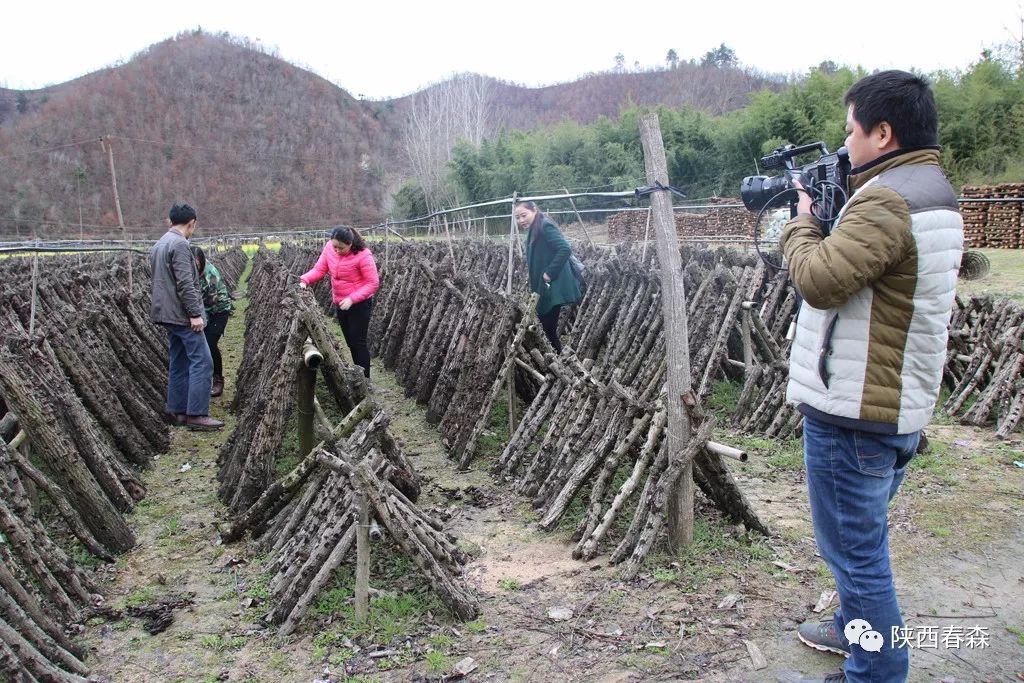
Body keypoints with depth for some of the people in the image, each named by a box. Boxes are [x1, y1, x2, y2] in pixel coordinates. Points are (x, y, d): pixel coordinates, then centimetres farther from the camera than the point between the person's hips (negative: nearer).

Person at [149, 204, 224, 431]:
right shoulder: (179, 244, -14)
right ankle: (196, 414, -10)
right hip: (182, 315, -10)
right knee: (202, 362, -9)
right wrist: (195, 313, -19)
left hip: (168, 314, 10)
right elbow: (185, 283, -21)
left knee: (179, 363, 14)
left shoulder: (159, 245, 17)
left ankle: (177, 411, 17)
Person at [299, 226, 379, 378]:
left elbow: (373, 283, -21)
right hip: (341, 304, 6)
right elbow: (319, 269, -5)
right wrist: (305, 280, -25)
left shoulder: (363, 255, -24)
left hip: (360, 304, -6)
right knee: (350, 341, 15)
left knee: (358, 342, -6)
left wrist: (352, 299, -28)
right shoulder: (329, 247, -8)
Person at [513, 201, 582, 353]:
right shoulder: (533, 231, 15)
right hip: (543, 289, 10)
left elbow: (565, 249, -26)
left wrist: (550, 273, -23)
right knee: (547, 329, 13)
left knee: (549, 330, -6)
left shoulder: (545, 227, -14)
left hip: (553, 289, -10)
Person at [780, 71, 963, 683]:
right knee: (865, 538, 25)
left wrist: (802, 222, -8)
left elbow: (820, 280, -24)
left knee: (855, 547, 1)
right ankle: (858, 628, 43)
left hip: (854, 409, -11)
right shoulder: (934, 191, 13)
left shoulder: (887, 200, -21)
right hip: (899, 403, 11)